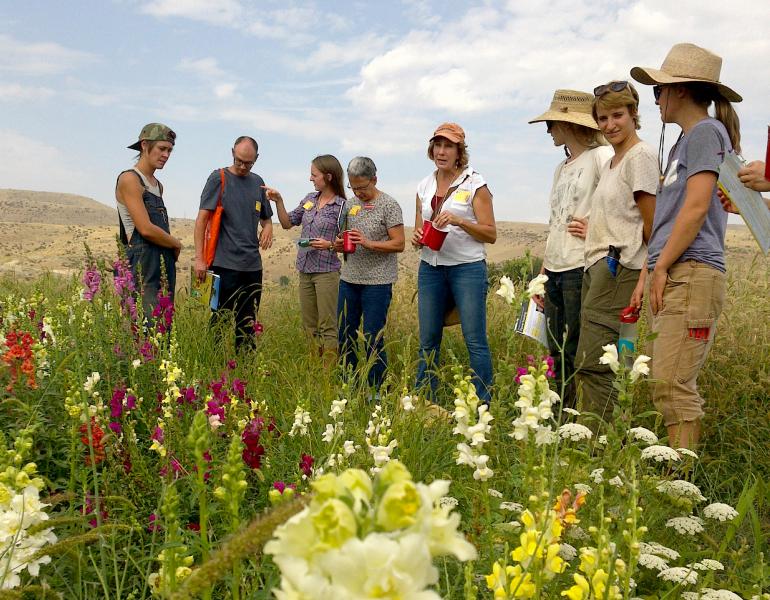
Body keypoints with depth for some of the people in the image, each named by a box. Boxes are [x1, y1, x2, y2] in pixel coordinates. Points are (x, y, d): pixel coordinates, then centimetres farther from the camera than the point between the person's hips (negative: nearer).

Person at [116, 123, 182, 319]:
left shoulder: (158, 185, 20)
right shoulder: (129, 179, -7)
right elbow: (146, 229, -15)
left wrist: (173, 249, 2)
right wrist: (176, 243, -1)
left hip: (165, 264, 9)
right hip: (143, 265, -9)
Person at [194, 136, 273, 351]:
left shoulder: (257, 182, 13)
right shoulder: (219, 178, -3)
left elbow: (266, 217, 25)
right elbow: (202, 218, -7)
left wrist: (268, 227, -1)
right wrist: (199, 258, -14)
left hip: (253, 265, 6)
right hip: (225, 263, -6)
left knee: (248, 324, 11)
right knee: (221, 320, -2)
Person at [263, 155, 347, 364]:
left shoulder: (342, 206, -9)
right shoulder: (309, 199, 8)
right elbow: (287, 223, 15)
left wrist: (329, 245, -20)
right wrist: (278, 201, 3)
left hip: (327, 271, -6)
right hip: (305, 270, 7)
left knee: (327, 326, -1)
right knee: (309, 325, 13)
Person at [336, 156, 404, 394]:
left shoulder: (389, 205, -7)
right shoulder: (350, 204, 11)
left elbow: (399, 244, -11)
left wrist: (369, 243, -21)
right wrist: (340, 244, -2)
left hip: (377, 282, -6)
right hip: (349, 279, 6)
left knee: (373, 338, -2)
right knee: (345, 335, 11)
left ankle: (376, 391, 12)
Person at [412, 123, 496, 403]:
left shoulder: (475, 184, -3)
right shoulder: (424, 186, 12)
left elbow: (490, 234, -5)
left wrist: (459, 221, -20)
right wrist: (417, 239, -4)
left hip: (468, 267, -5)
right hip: (430, 267, 5)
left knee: (475, 341, -5)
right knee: (428, 341, 7)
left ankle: (483, 405, 2)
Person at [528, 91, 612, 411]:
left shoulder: (601, 156, -6)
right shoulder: (561, 168, 20)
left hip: (581, 268, -8)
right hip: (555, 271, 9)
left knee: (580, 355, -5)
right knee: (558, 354, 11)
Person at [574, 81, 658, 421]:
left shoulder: (640, 157, -5)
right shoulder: (611, 162, 22)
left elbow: (653, 226, -10)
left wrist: (646, 278, -17)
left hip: (618, 268, -9)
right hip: (596, 266, 9)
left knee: (592, 366, -13)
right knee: (588, 366, 6)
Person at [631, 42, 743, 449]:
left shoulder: (706, 131, -4)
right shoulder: (684, 141, 24)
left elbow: (697, 207, -14)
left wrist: (662, 266, -12)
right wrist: (651, 271, 16)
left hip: (691, 274, -9)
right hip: (670, 276, 9)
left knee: (672, 385, -14)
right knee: (670, 385, 7)